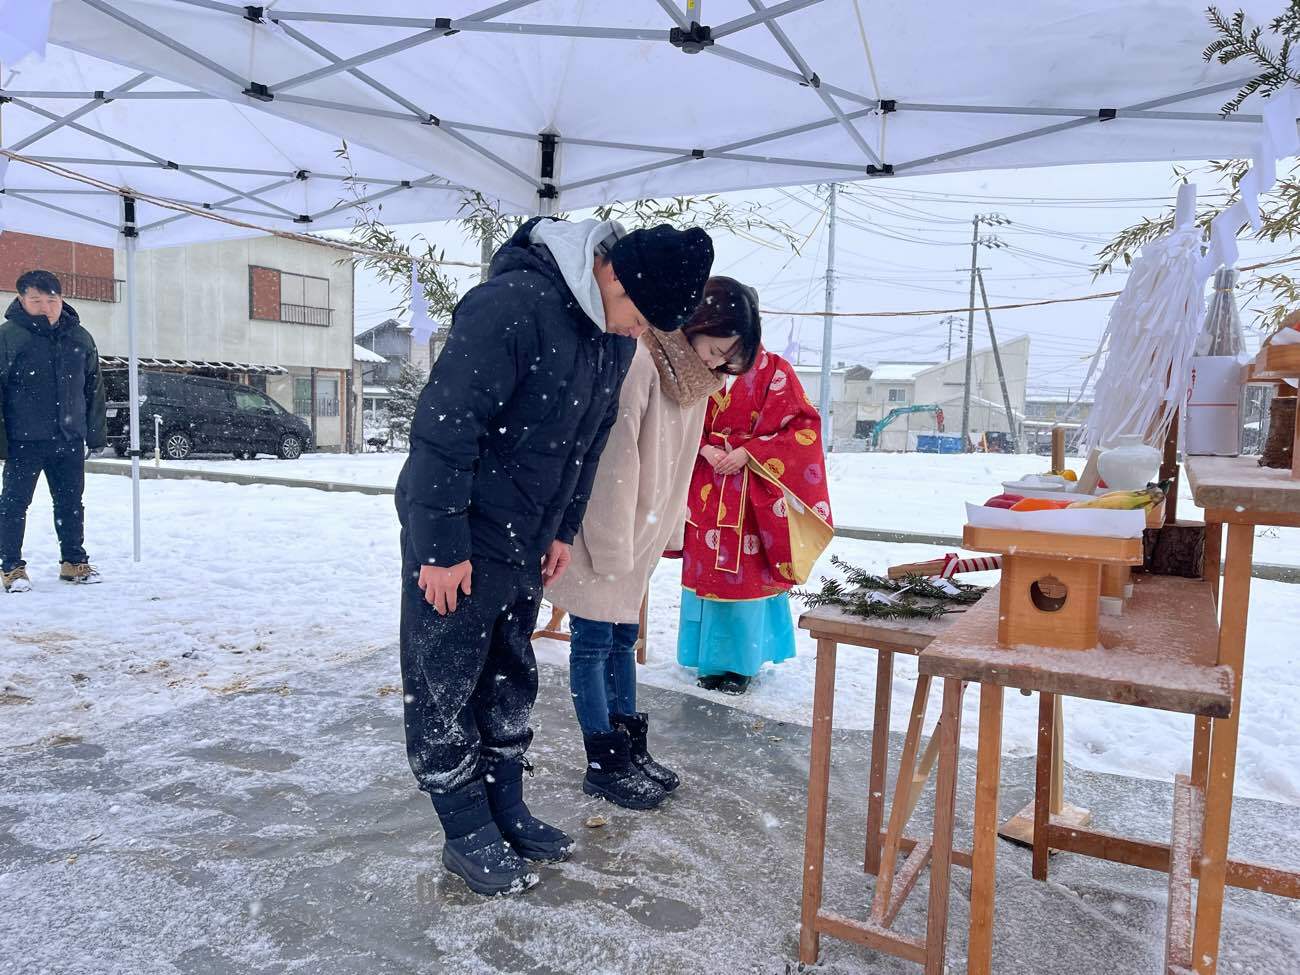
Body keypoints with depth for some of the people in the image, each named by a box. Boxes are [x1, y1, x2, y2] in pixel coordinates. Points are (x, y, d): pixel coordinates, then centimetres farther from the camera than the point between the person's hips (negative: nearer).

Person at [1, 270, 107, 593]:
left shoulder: (80, 338, 7)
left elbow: (94, 388, 14)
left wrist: (96, 431, 12)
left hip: (70, 438, 4)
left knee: (70, 503, 13)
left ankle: (74, 561, 25)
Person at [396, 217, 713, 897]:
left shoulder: (616, 332, 2)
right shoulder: (512, 305, -25)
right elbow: (444, 427, -25)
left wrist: (564, 529, 12)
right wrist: (443, 548, -21)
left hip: (525, 543, 8)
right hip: (455, 544, -8)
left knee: (509, 683, 17)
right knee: (444, 687, 6)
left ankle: (505, 811, 33)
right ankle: (467, 834, 21)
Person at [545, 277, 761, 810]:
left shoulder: (691, 375, 6)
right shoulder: (637, 361, -23)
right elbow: (613, 461, -24)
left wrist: (667, 533, 10)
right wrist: (610, 548, -19)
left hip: (637, 534, 9)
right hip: (597, 531, -8)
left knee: (623, 638, 16)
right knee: (594, 642, 3)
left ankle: (630, 749, 27)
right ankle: (605, 764, 14)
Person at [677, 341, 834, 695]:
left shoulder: (774, 371, -4)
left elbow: (803, 425, -9)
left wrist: (748, 452, -16)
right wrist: (706, 450, -8)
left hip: (752, 491, -4)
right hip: (708, 489, 4)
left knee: (748, 572, 1)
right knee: (707, 570, 7)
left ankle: (741, 664, 15)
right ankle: (713, 660, 21)